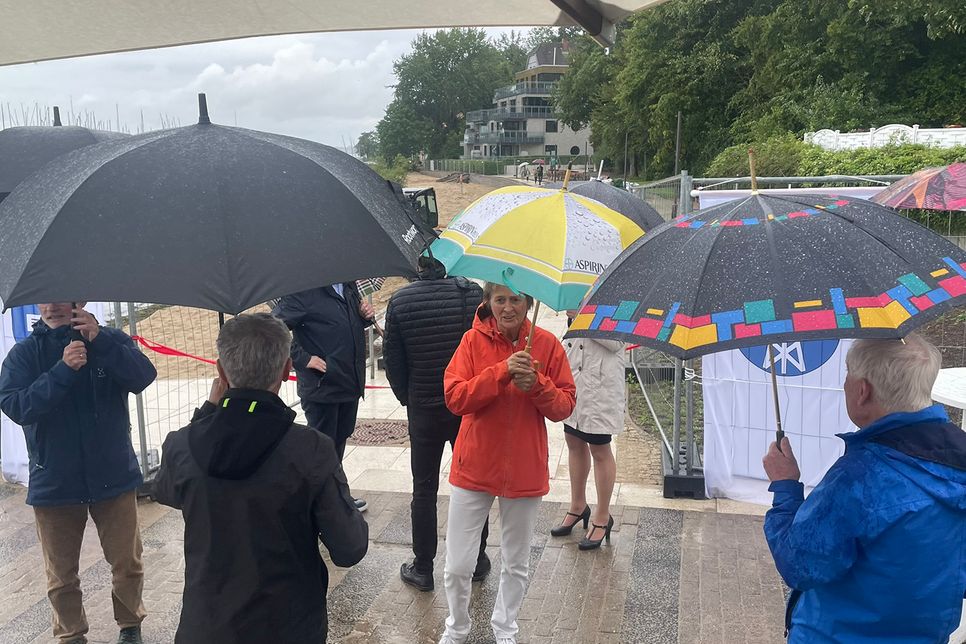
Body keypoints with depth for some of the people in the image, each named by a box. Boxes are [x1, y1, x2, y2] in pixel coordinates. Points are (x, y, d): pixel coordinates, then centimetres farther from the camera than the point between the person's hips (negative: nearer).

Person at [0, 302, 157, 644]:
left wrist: (100, 340, -32)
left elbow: (144, 377, -20)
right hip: (54, 483, 0)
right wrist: (63, 370, -28)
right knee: (61, 575, 13)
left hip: (113, 476, 0)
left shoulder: (110, 341, -3)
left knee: (127, 564, 12)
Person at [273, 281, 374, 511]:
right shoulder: (305, 292, -18)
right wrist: (303, 359, -21)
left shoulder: (349, 285, 8)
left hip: (350, 381, 8)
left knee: (340, 439, 20)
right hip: (322, 386, -8)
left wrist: (365, 316, -1)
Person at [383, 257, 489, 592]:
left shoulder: (399, 300, -9)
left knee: (424, 490, 10)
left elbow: (393, 360, -4)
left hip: (424, 410, -1)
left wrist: (407, 399, 11)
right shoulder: (473, 292, -8)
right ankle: (476, 560, 26)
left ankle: (422, 568, 17)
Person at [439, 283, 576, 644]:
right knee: (457, 566, 5)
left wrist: (537, 384, -22)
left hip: (525, 472, 1)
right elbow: (454, 398, -16)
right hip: (474, 468, -1)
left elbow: (565, 407, -4)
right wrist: (501, 371, -26)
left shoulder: (547, 344, -4)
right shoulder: (474, 340, -6)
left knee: (517, 565, 16)